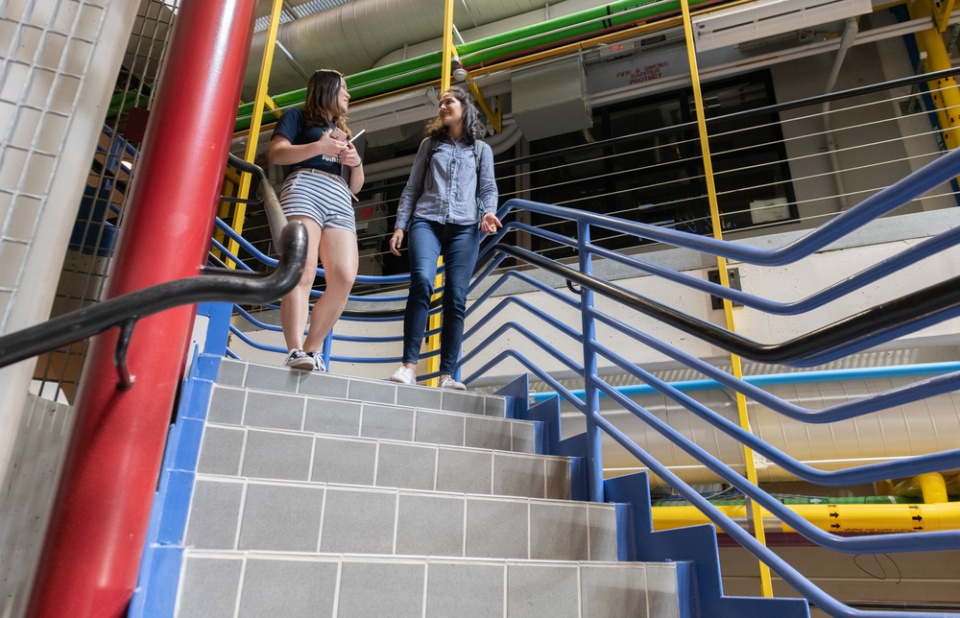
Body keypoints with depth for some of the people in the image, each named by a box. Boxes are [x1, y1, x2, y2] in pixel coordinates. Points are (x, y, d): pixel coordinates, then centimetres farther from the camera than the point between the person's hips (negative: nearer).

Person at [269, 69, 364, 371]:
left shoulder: (343, 132, 35)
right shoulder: (297, 116, 20)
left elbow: (356, 187, 30)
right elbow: (277, 154, 3)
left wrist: (356, 162, 10)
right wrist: (319, 147, -7)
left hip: (339, 200, 5)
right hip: (304, 188, -5)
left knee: (344, 277, -17)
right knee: (302, 271, -23)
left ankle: (312, 350, -11)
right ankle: (295, 351, -31)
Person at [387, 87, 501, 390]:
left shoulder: (482, 149, 21)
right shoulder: (430, 144, 23)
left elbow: (488, 188, 11)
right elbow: (412, 188, 18)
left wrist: (489, 212, -11)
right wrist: (400, 226, 7)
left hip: (464, 228, 0)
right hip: (426, 222, 0)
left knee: (456, 299, -9)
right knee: (422, 282, -25)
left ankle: (447, 375, -9)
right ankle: (409, 364, -24)